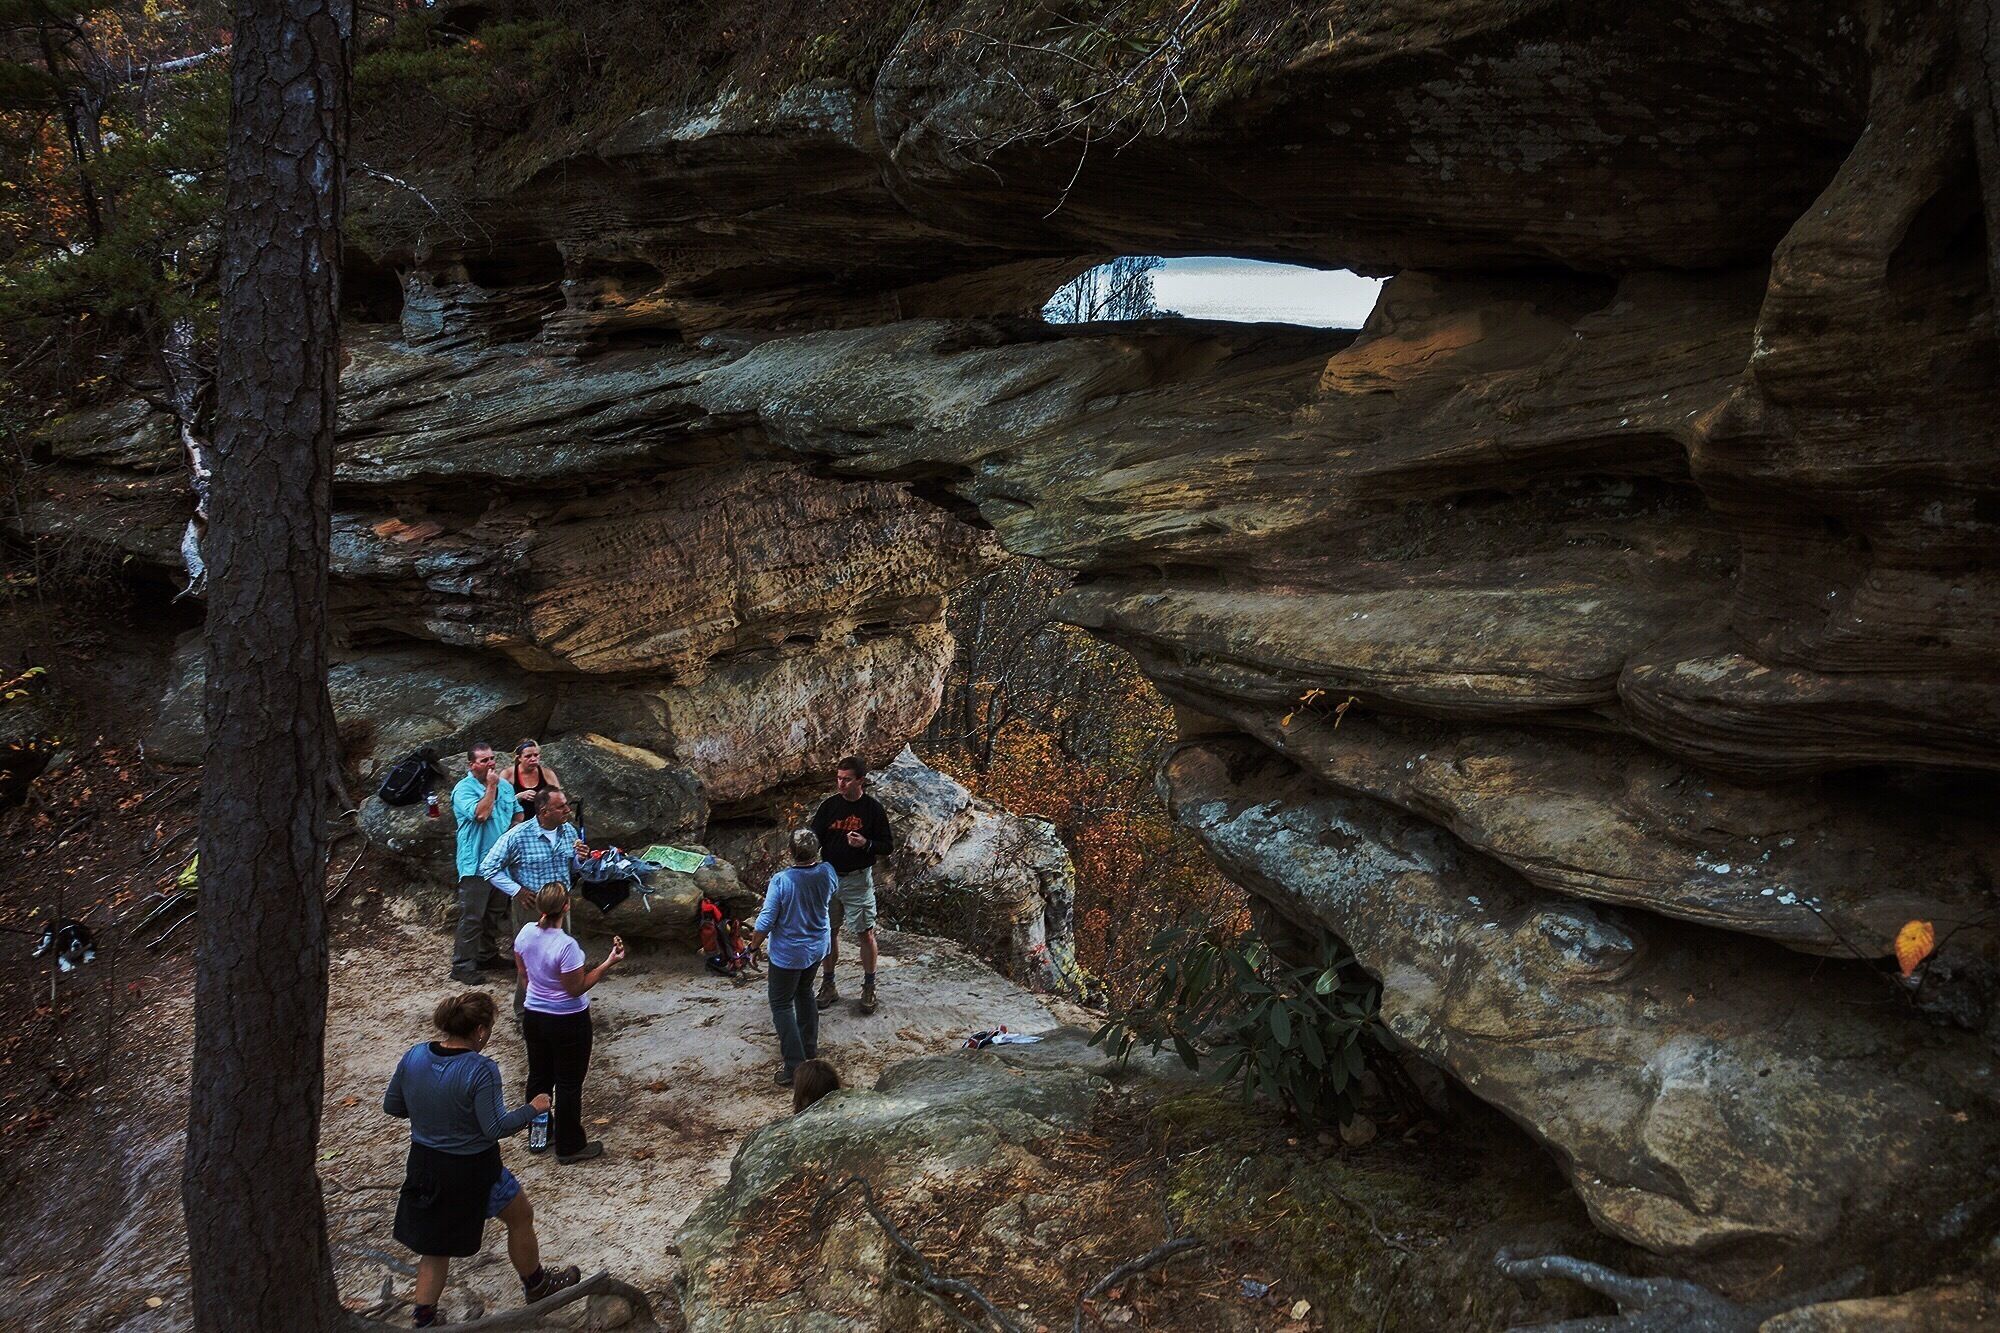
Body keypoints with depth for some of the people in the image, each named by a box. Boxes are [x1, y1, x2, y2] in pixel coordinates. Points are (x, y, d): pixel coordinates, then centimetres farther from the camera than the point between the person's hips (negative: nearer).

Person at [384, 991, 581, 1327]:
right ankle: (536, 1285, 41)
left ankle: (424, 1319, 26)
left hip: (424, 1166, 5)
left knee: (436, 1243, 24)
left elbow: (392, 1106, 2)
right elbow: (496, 1128, -24)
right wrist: (532, 1109, -10)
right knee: (520, 1218, 22)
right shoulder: (481, 1070, -27)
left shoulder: (413, 1056, -9)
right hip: (471, 1170, -5)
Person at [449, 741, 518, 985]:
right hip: (476, 864, -7)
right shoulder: (464, 789, -12)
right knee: (471, 917, -5)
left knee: (496, 914, 18)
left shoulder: (506, 785, 9)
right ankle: (462, 966, 1)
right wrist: (491, 787, -19)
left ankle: (488, 955, 32)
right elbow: (480, 814, -27)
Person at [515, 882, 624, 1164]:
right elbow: (576, 988, -20)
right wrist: (609, 963, -21)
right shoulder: (566, 946, -30)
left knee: (539, 1077, 22)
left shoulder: (526, 932, -9)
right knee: (569, 1084, 9)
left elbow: (523, 974, 6)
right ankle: (569, 1147, 21)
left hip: (534, 1016, 6)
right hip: (568, 1022, -6)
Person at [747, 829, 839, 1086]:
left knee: (782, 1005, 7)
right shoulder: (827, 872, -13)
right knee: (804, 992, 27)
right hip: (818, 948, 6)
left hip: (788, 954, -6)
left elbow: (766, 921, -21)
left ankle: (795, 1066, 3)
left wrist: (754, 947, -6)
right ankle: (809, 1047, 39)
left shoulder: (780, 881, -27)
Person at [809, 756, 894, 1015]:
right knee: (829, 932, 10)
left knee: (866, 934, -1)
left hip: (858, 880, -3)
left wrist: (866, 844, -22)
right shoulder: (829, 805, 0)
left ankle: (869, 988, 14)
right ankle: (828, 986, 24)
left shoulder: (873, 809, -7)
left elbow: (888, 846, -2)